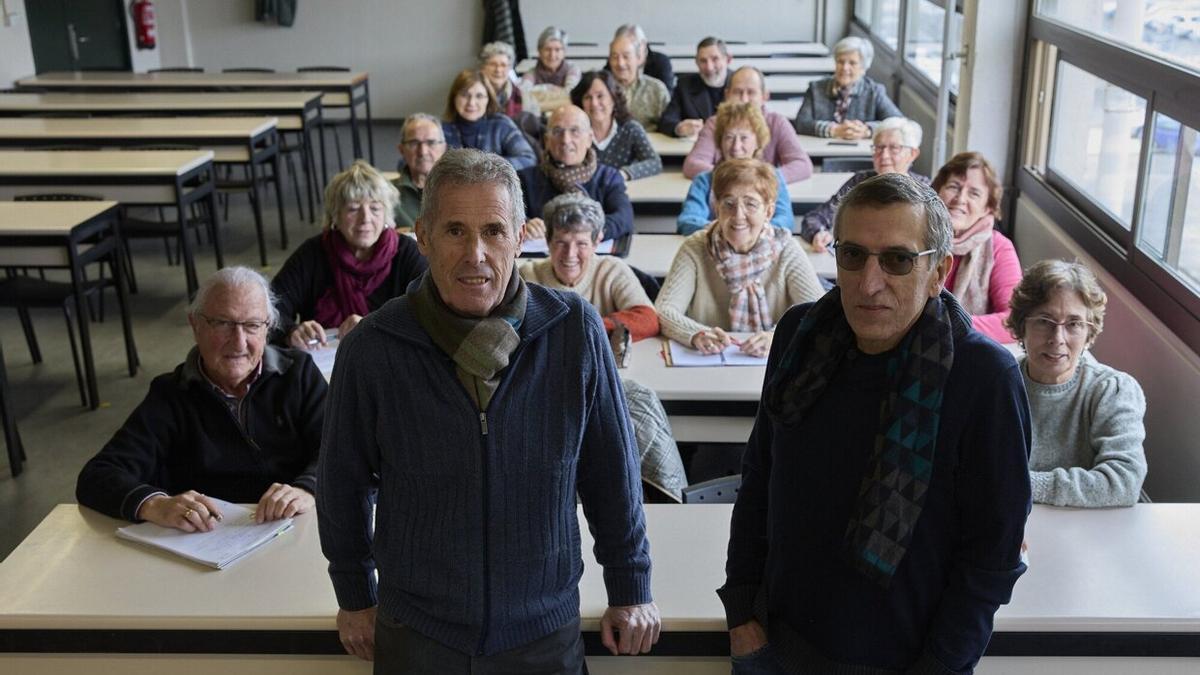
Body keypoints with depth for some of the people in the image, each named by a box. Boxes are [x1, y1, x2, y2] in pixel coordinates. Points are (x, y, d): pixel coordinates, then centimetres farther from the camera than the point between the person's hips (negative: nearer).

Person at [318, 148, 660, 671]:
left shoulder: (576, 331, -14)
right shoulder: (371, 349, -14)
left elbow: (612, 471, -3)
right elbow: (344, 482, 1)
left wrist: (629, 589, 4)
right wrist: (355, 596, 10)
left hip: (545, 630, 0)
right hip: (416, 632, 0)